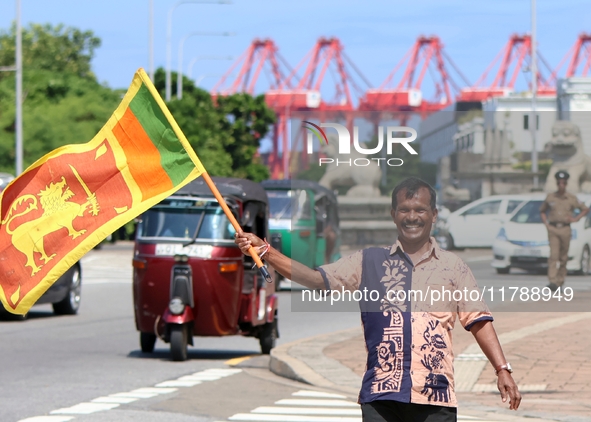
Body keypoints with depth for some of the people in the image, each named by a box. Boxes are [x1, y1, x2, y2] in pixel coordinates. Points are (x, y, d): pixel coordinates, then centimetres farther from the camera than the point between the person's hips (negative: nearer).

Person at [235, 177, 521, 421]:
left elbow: (479, 322, 9)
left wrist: (502, 370, -3)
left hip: (436, 397, 0)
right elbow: (315, 279, 5)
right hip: (381, 395, 1)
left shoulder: (453, 268, 12)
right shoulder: (369, 262, 12)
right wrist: (265, 250, -8)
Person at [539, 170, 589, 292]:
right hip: (553, 229, -1)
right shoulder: (550, 197, 6)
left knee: (563, 257, 6)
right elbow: (542, 211, 21)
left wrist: (575, 219, 1)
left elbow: (585, 209, 13)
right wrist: (545, 223, 5)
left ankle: (560, 281, 19)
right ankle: (553, 282, -22)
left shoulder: (572, 199, 4)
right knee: (554, 255, -14)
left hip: (565, 229, 1)